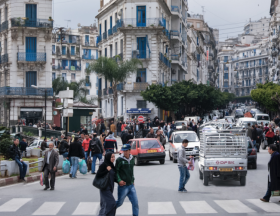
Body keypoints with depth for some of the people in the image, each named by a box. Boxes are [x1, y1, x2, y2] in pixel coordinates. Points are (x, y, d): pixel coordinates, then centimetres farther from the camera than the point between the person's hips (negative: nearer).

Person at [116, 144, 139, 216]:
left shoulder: (132, 159, 8)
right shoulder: (119, 159, -10)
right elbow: (116, 171, -9)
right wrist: (119, 180, -21)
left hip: (131, 185, 5)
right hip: (123, 186, -5)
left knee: (135, 203, 1)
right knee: (119, 202, 8)